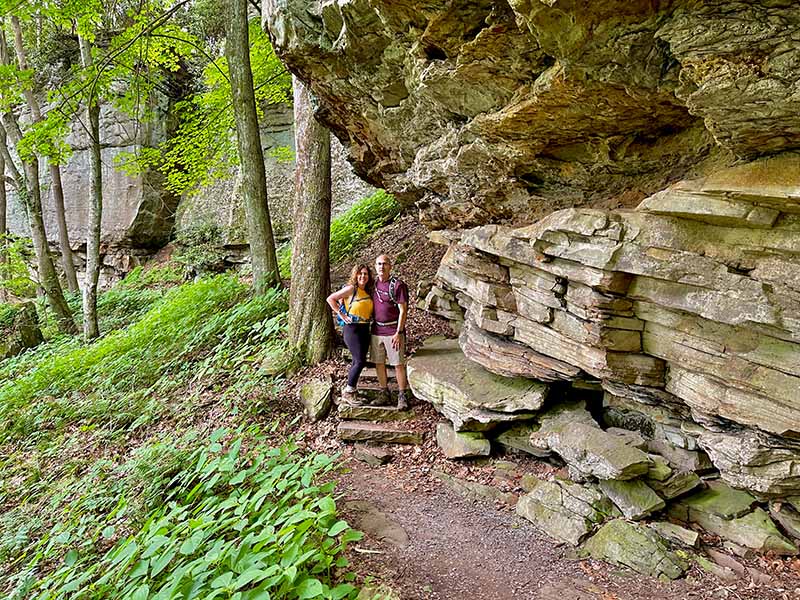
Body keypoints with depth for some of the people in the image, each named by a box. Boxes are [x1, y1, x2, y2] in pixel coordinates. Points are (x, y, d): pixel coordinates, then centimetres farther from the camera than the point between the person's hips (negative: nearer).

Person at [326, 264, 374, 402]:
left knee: (357, 362, 11)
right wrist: (341, 314, -11)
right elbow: (330, 298, -9)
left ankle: (350, 391, 23)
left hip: (365, 329, 7)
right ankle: (348, 392, 1)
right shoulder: (351, 288, -9)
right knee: (360, 361, -11)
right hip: (352, 328, -7)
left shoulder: (368, 292, 11)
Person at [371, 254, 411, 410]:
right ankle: (385, 394, 23)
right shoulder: (374, 284, 9)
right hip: (376, 331, 6)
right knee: (379, 363, 10)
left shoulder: (398, 285, -10)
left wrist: (398, 333, -15)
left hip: (393, 332, -6)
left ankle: (403, 396, 9)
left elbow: (403, 311, -11)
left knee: (398, 364, -2)